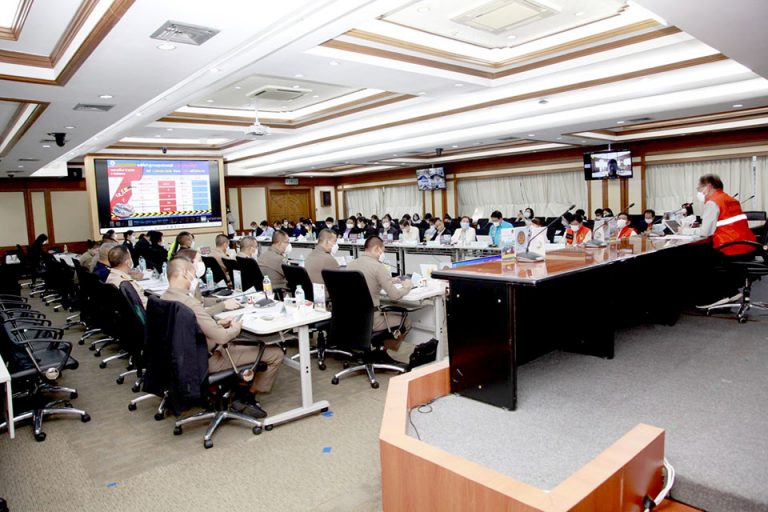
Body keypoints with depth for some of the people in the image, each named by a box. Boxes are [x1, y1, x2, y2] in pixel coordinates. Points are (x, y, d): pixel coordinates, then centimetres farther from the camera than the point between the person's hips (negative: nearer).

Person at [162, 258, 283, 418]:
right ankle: (247, 397, 11)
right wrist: (236, 327, -11)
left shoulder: (166, 298, -1)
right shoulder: (189, 303, -31)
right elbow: (222, 337, -31)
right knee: (276, 354, -5)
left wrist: (217, 323, 3)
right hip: (207, 360, -10)